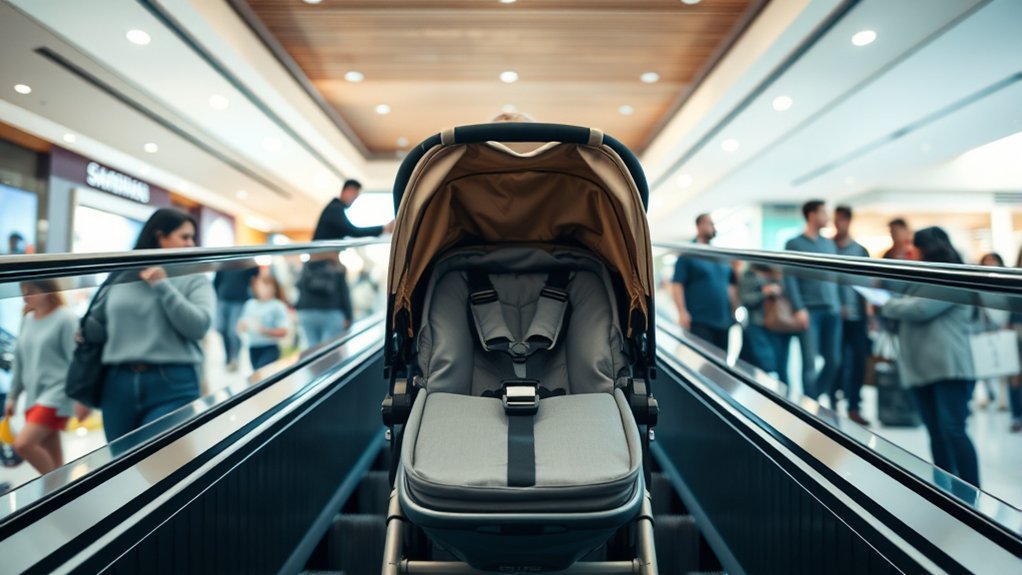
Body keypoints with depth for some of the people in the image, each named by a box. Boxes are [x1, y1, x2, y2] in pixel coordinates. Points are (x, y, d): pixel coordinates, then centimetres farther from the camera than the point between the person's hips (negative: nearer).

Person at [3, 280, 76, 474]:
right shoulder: (28, 320, 10)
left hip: (56, 394, -7)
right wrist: (12, 395, 18)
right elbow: (20, 359, 17)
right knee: (50, 456, 8)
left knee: (23, 444, -18)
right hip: (33, 396, 7)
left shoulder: (65, 319, -11)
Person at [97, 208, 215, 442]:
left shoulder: (195, 280, 4)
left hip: (172, 387, -3)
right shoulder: (120, 278, 11)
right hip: (120, 383, 3)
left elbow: (199, 326, -10)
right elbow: (98, 324, 18)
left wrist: (162, 285, -11)